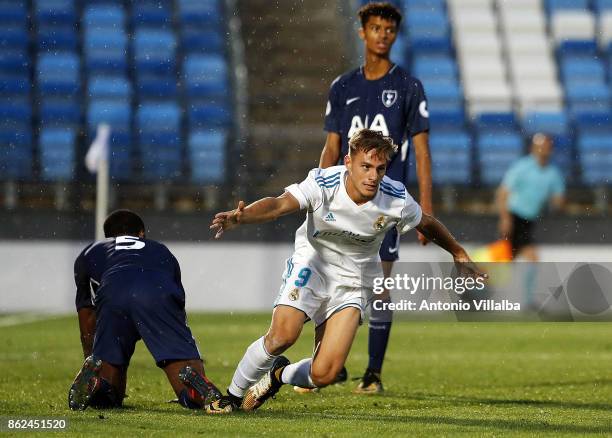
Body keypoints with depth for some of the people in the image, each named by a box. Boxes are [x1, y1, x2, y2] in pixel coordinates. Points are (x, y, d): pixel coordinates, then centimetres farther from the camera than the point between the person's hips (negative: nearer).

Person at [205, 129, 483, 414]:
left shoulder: (397, 201, -17)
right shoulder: (323, 183, -24)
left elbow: (427, 225, 5)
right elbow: (280, 205, -41)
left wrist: (459, 253, 18)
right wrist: (240, 217, -60)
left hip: (354, 281, 2)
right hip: (312, 262, -2)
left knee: (324, 375, -13)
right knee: (283, 334, -28)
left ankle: (280, 374, 23)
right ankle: (234, 394, -2)